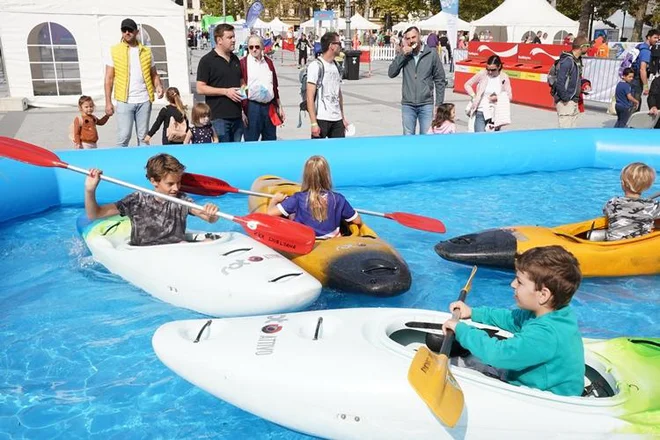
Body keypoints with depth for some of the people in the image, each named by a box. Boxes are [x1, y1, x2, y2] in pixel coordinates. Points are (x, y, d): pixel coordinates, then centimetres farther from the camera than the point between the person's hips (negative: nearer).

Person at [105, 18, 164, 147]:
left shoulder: (146, 51, 11)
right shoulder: (114, 51, 4)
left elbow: (154, 74, 14)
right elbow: (109, 78, 2)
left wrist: (158, 86, -8)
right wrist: (108, 102, -4)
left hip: (144, 101, 2)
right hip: (124, 101, -2)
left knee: (143, 137, 7)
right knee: (123, 137, -6)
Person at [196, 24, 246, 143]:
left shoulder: (235, 59, 16)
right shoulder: (207, 60, -5)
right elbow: (200, 88, -10)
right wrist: (226, 91, -16)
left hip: (237, 115, 6)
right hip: (219, 117, -6)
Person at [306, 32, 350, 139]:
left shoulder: (336, 66, 14)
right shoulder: (316, 66, -8)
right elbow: (310, 97, -12)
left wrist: (343, 117, 18)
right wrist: (313, 123, -17)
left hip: (337, 119, 7)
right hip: (321, 119, -7)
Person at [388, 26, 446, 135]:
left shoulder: (431, 53, 0)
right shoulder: (403, 54, 6)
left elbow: (440, 80, 3)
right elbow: (391, 73, -4)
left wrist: (439, 104, -1)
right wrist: (402, 55, -12)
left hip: (426, 104, -1)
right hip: (407, 105, 2)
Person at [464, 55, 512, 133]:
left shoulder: (504, 78, 0)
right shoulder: (482, 74, -2)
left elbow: (509, 96, 4)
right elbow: (467, 84, 8)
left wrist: (497, 97, -14)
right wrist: (473, 96, -5)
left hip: (496, 112, 1)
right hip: (481, 111, -1)